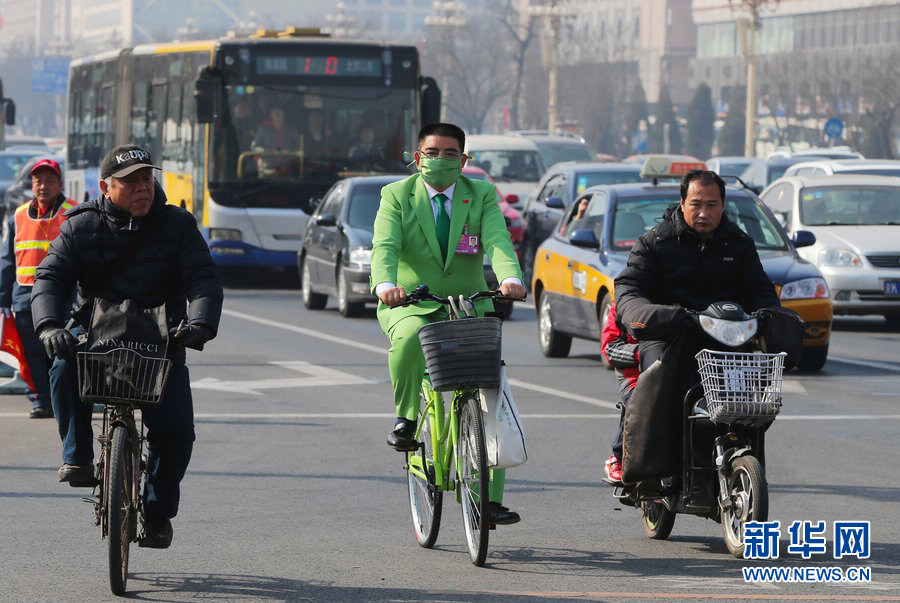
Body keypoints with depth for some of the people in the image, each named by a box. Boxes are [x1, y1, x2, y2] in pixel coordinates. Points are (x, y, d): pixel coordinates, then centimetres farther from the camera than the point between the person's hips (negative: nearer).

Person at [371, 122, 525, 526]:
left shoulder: (482, 196, 2)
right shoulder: (396, 197, 0)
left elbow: (497, 242, -15)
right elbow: (385, 246, -17)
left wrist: (510, 278, -37)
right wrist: (385, 285, -39)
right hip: (409, 304, -2)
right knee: (410, 337, -39)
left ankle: (491, 498, -6)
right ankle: (406, 417, -14)